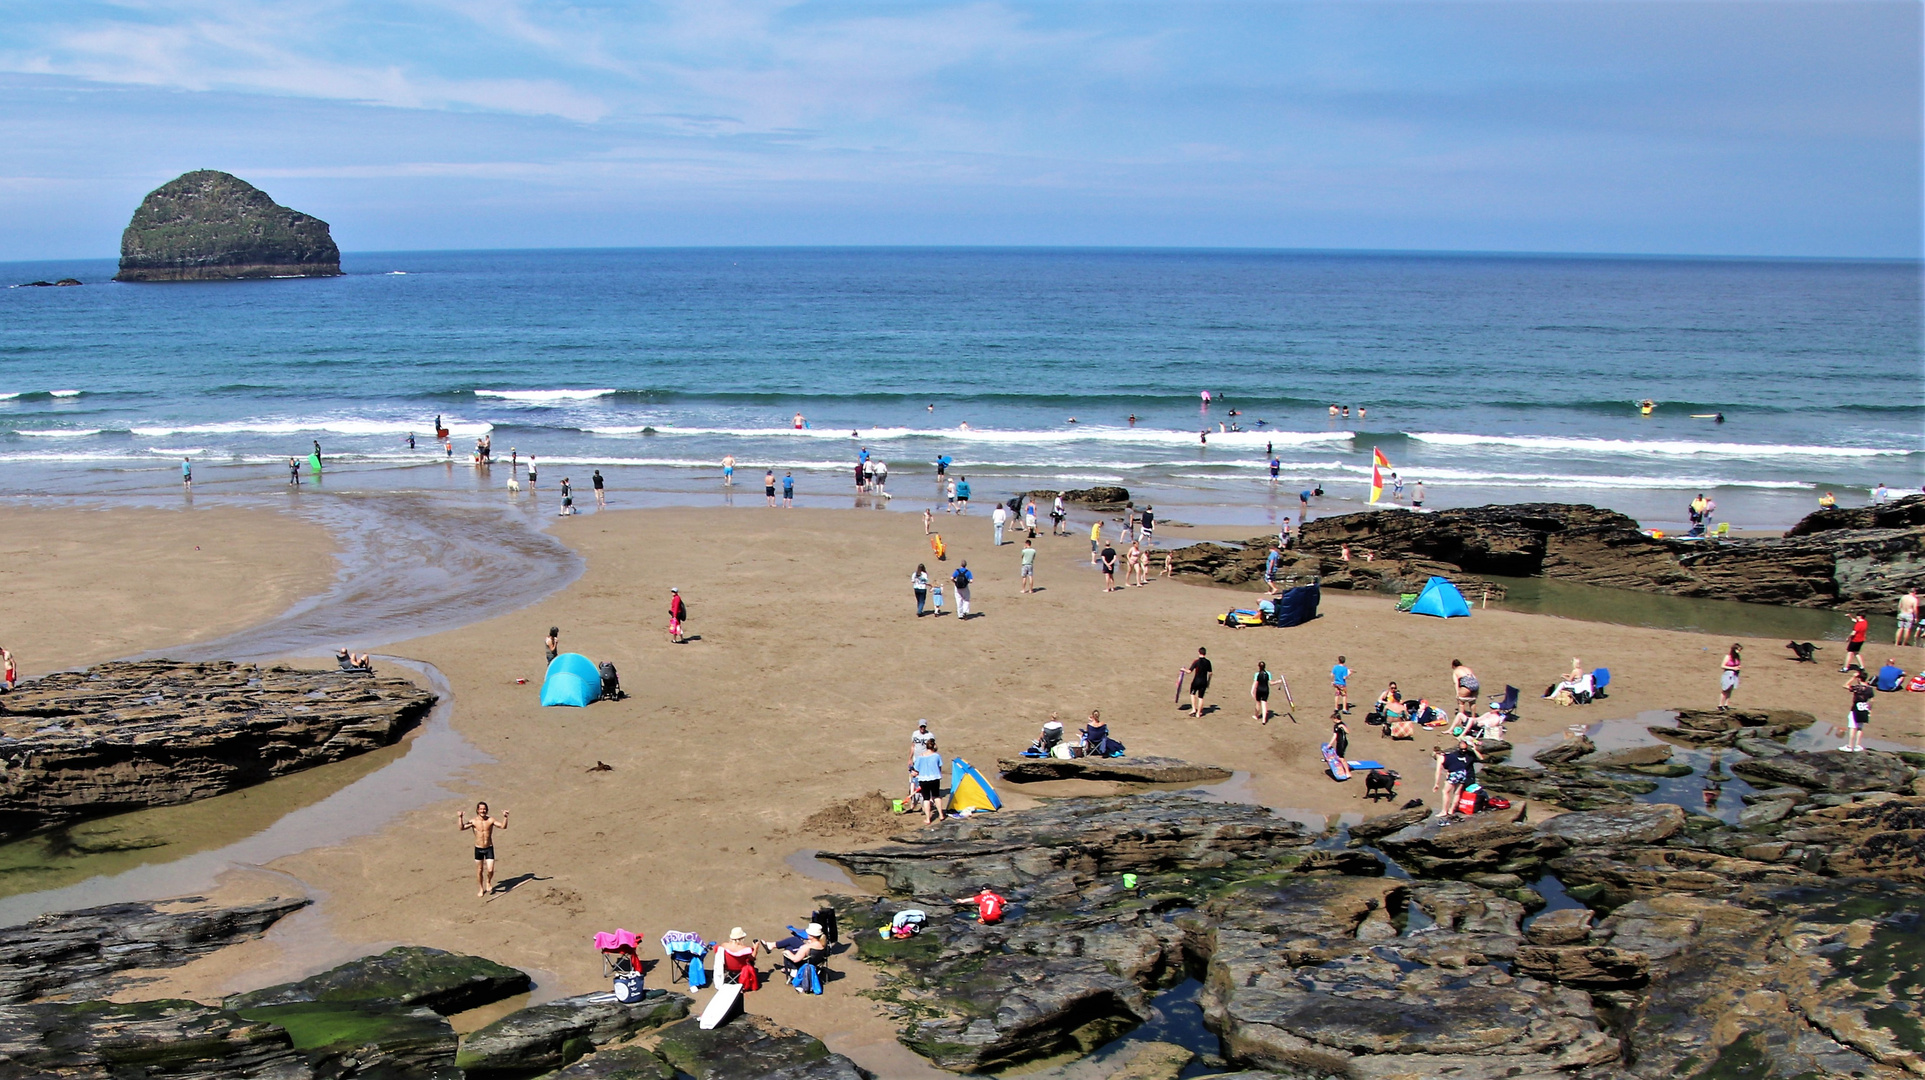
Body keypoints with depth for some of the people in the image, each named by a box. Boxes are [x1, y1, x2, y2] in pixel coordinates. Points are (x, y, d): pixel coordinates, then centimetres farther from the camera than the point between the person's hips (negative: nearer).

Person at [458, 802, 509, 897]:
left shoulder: (491, 820, -8)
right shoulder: (474, 821, -10)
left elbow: (503, 826, -17)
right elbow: (461, 828, -21)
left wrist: (505, 817, -33)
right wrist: (460, 818, -33)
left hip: (489, 848, 0)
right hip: (478, 849, 0)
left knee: (490, 870, -9)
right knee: (479, 870, 11)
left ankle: (488, 882, 23)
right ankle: (481, 889, 32)